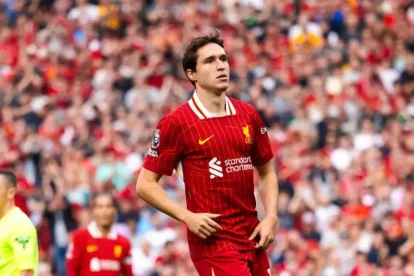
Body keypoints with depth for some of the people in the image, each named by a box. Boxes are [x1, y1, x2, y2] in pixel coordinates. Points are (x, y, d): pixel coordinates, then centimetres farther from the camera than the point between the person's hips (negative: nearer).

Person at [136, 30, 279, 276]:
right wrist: (187, 216, -15)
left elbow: (267, 172, 19)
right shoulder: (176, 124, -7)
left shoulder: (248, 115, 8)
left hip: (253, 239, 6)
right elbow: (145, 184, -3)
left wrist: (271, 217, 3)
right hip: (212, 240, -6)